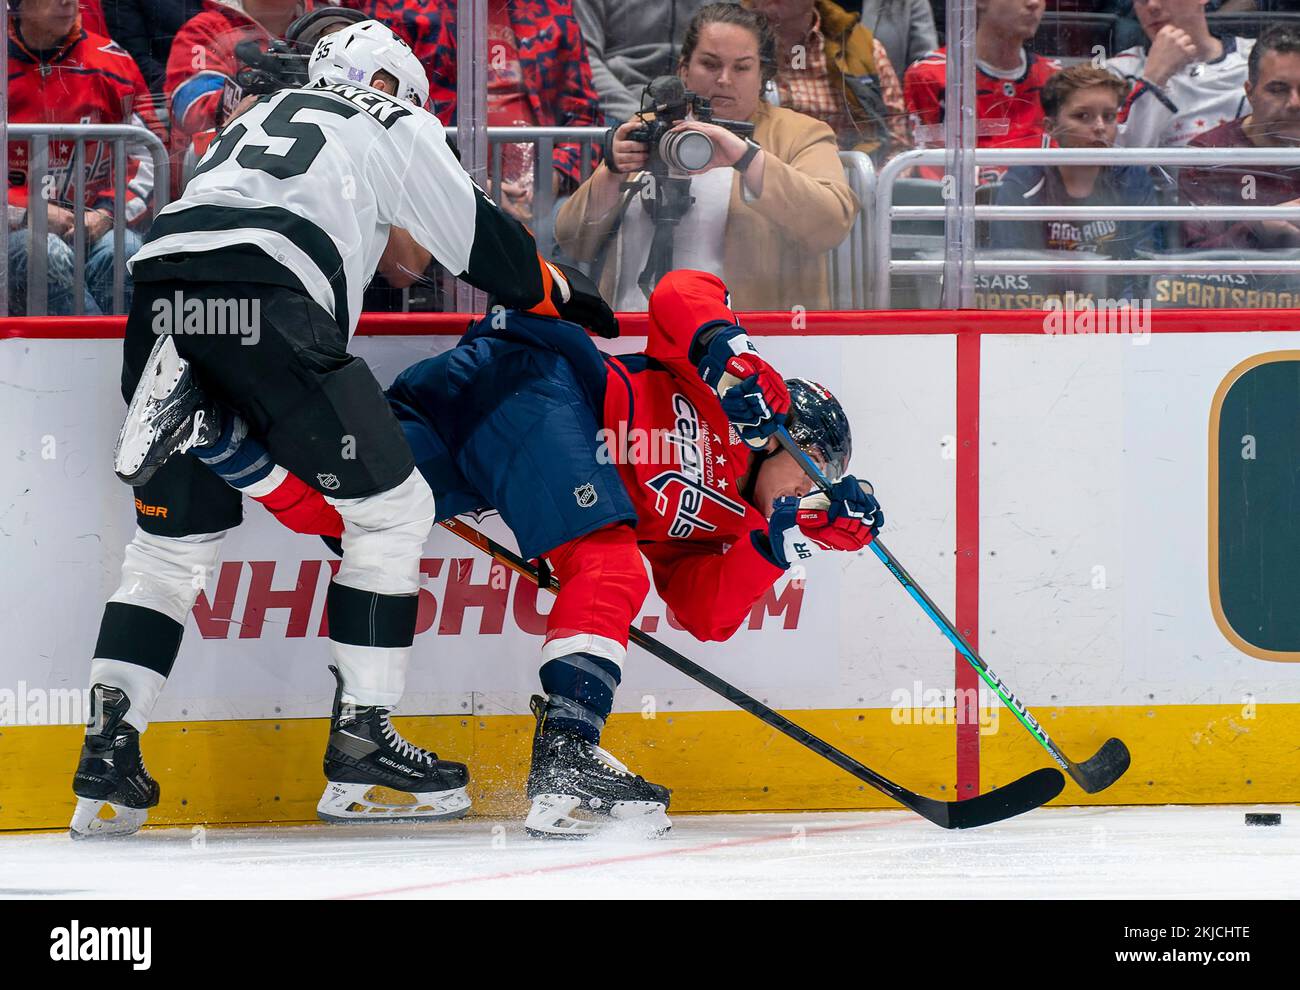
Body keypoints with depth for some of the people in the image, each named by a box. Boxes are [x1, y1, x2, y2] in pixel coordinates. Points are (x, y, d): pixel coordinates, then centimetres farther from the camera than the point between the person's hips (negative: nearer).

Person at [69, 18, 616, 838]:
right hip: (265, 308, -6)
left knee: (176, 537, 18)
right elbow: (482, 239, 19)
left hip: (162, 307, 6)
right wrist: (566, 294, 40)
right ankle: (361, 745, 5)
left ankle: (108, 752, 6)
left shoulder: (259, 120, 38)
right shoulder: (391, 125, 21)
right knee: (392, 508, 8)